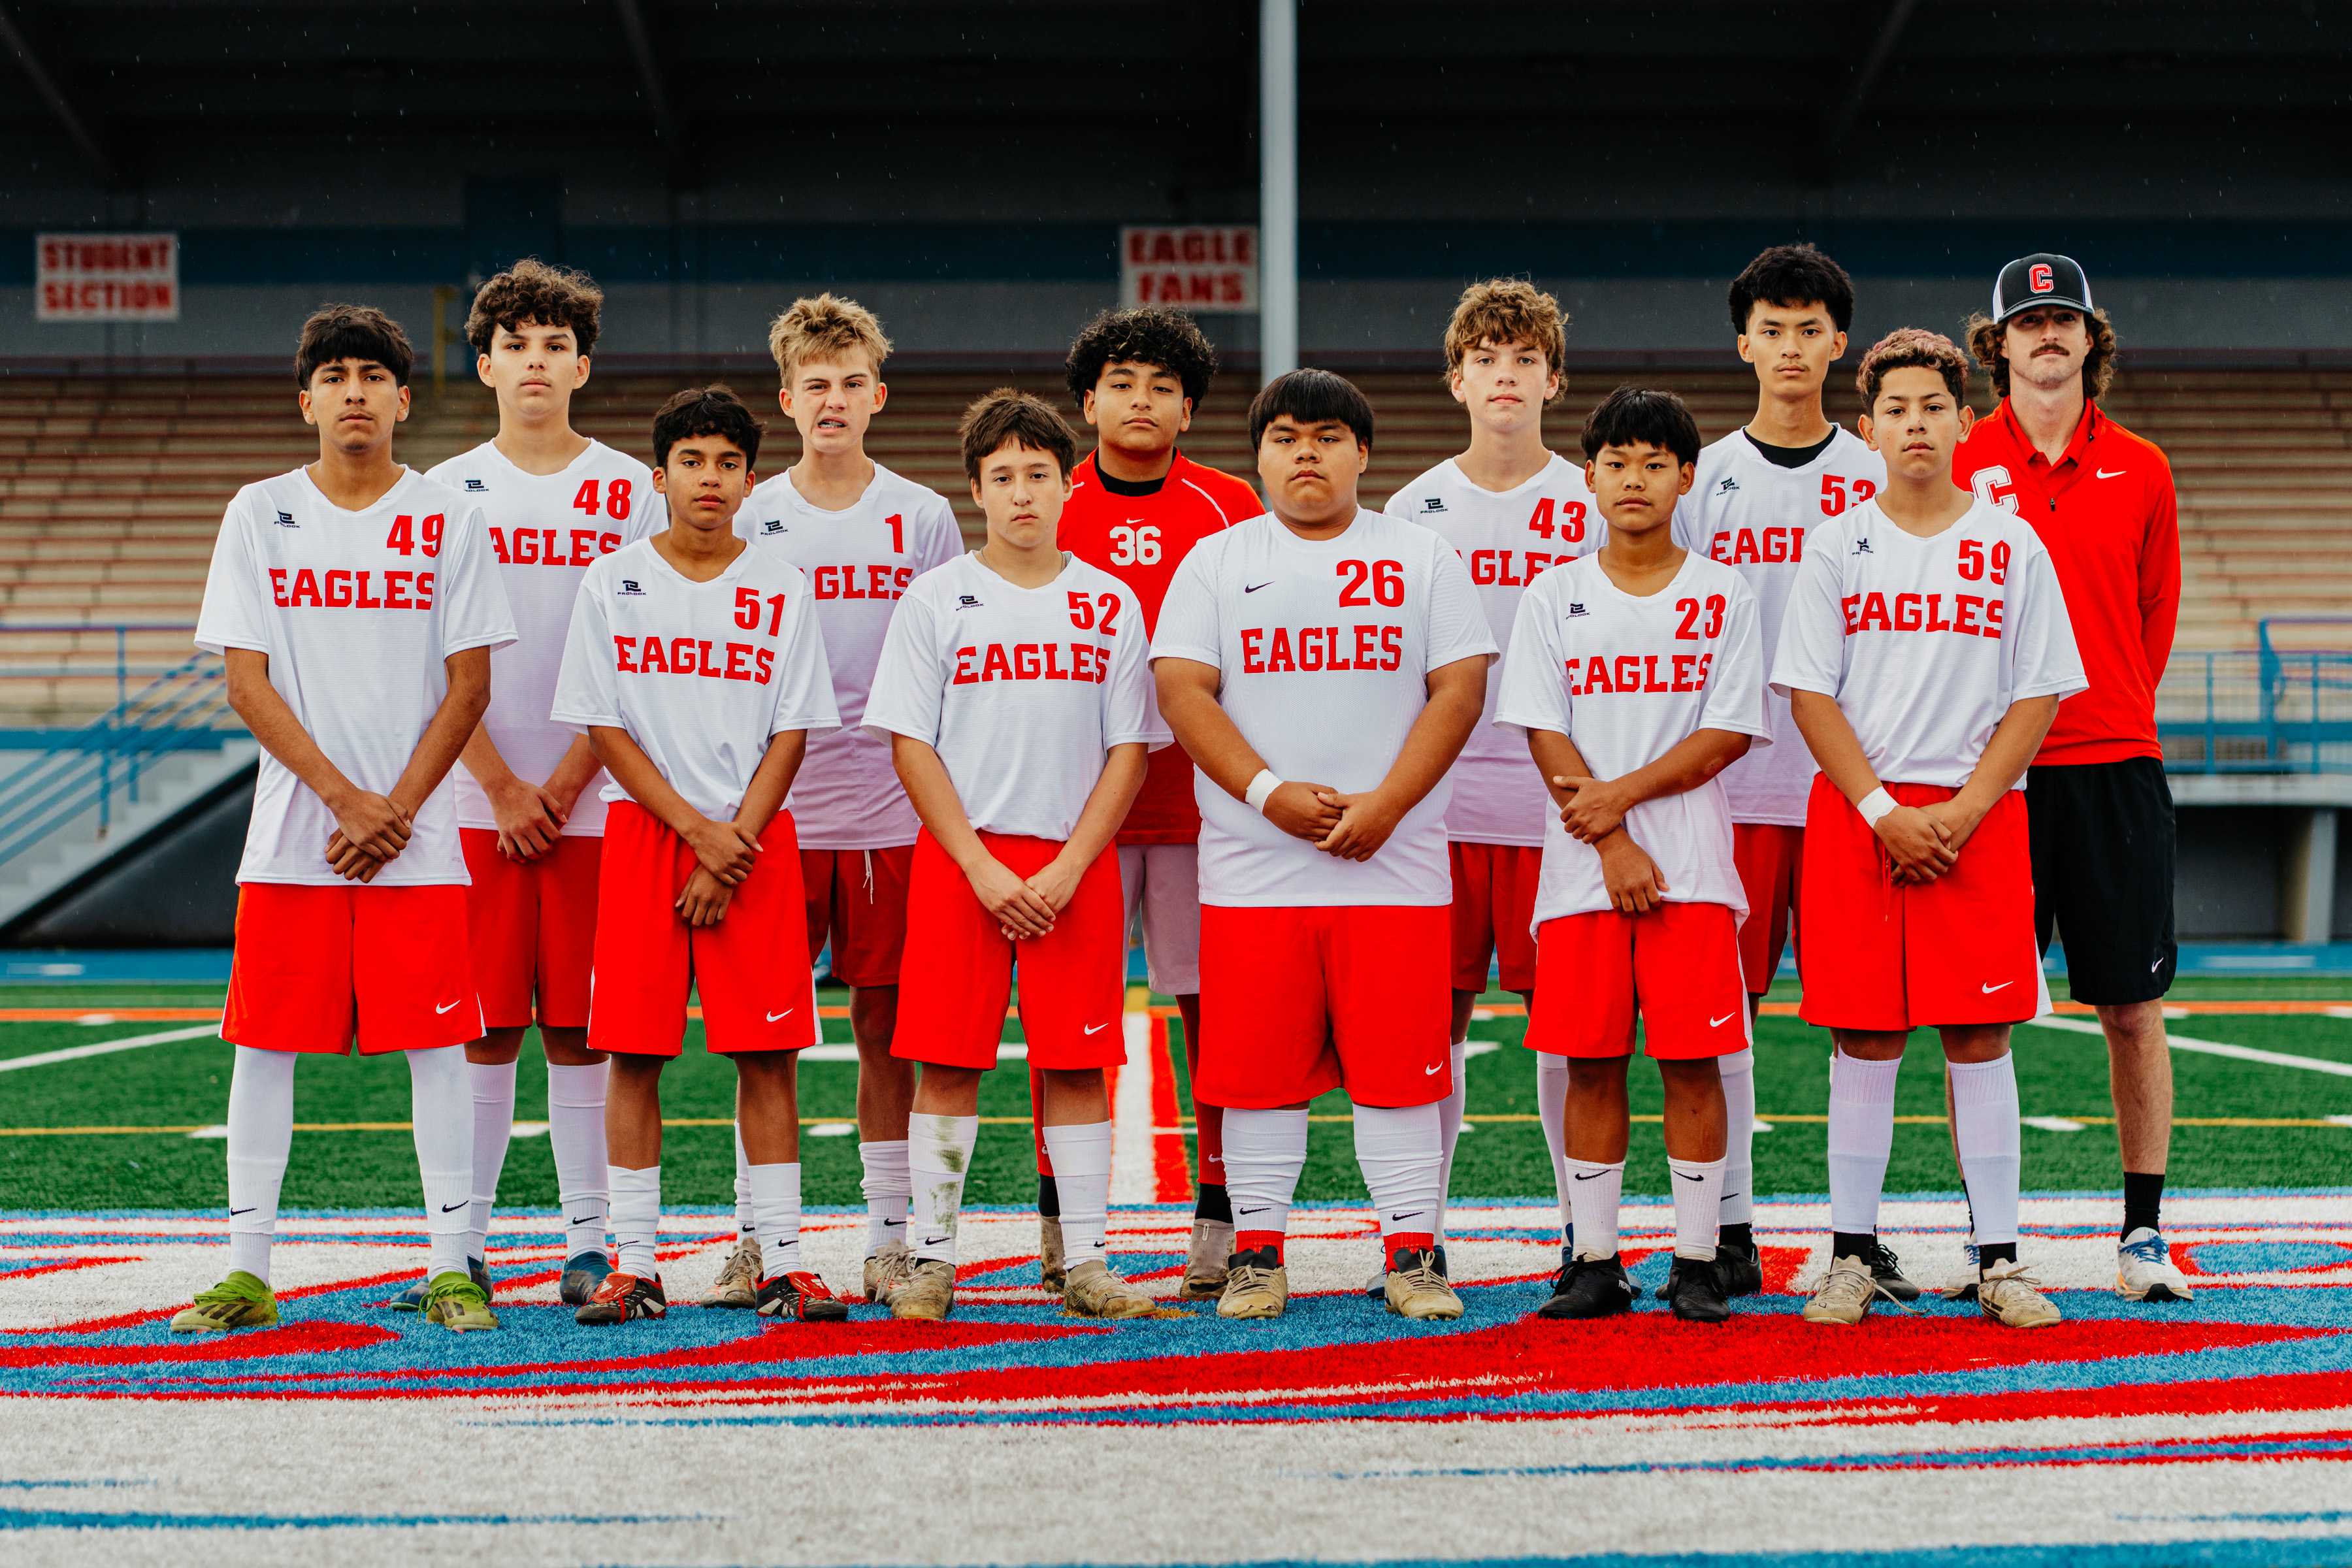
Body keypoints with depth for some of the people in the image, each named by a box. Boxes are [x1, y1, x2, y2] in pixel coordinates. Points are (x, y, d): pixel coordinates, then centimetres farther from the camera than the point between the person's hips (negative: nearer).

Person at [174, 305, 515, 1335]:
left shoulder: (448, 520, 4)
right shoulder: (260, 514, 5)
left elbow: (469, 687, 1)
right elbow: (247, 684, 0)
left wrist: (393, 812, -8)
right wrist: (343, 797, -10)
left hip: (417, 837, -1)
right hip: (291, 835, 1)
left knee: (434, 1043, -2)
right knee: (264, 1042, 2)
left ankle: (449, 1267, 5)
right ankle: (247, 1271, 10)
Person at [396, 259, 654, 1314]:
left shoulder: (629, 492, 5)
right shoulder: (448, 494, 7)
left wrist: (564, 785, -8)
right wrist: (502, 788, -6)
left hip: (594, 800, -1)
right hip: (477, 802, 1)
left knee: (578, 1026, 2)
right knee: (486, 1028, 2)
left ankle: (588, 1241, 8)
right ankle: (463, 1244, 8)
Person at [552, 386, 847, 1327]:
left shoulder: (782, 590, 5)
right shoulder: (612, 583, 4)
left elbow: (790, 734, 2)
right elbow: (605, 730, 0)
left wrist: (733, 848, -9)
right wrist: (699, 832, -9)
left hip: (756, 836, 0)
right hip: (643, 829, 0)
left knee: (767, 1055, -2)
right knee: (633, 1053, -1)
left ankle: (781, 1264, 2)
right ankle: (634, 1266, 5)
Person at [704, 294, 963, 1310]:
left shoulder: (923, 518, 5)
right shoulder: (749, 520, 5)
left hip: (890, 811, 0)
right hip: (773, 809, 0)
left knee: (885, 1025, 5)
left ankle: (889, 1237, 12)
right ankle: (755, 1238, 11)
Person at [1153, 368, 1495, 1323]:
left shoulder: (1420, 558, 9)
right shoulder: (1215, 562, 10)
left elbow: (1460, 687, 1)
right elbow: (1182, 688, 0)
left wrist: (1386, 804, -12)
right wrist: (1271, 793, -14)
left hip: (1394, 863, 0)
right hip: (1252, 867, 1)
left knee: (1398, 1063, -1)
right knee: (1259, 1066, 2)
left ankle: (1412, 1254, 6)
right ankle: (1257, 1253, 11)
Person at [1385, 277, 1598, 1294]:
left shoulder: (1592, 507, 6)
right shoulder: (1414, 510, 9)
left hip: (1558, 795, -1)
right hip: (1438, 797, 1)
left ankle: (1584, 1230, 10)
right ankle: (1418, 1228, 11)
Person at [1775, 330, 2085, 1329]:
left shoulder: (2010, 546, 4)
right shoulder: (1838, 546, 5)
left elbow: (2038, 695, 2)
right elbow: (1811, 694, 1)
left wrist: (1964, 808, -9)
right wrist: (1883, 811, -10)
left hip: (1979, 815, 0)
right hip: (1857, 814, 0)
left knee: (1978, 1036, 0)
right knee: (1863, 1038, 1)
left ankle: (1998, 1258, 6)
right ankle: (1852, 1255, 9)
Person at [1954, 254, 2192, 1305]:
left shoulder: (2140, 471, 8)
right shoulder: (1957, 467, 2)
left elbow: (2155, 615, 15)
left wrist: (2112, 712, 8)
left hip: (2115, 764, 1)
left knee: (2134, 1009, 3)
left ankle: (2144, 1230, 11)